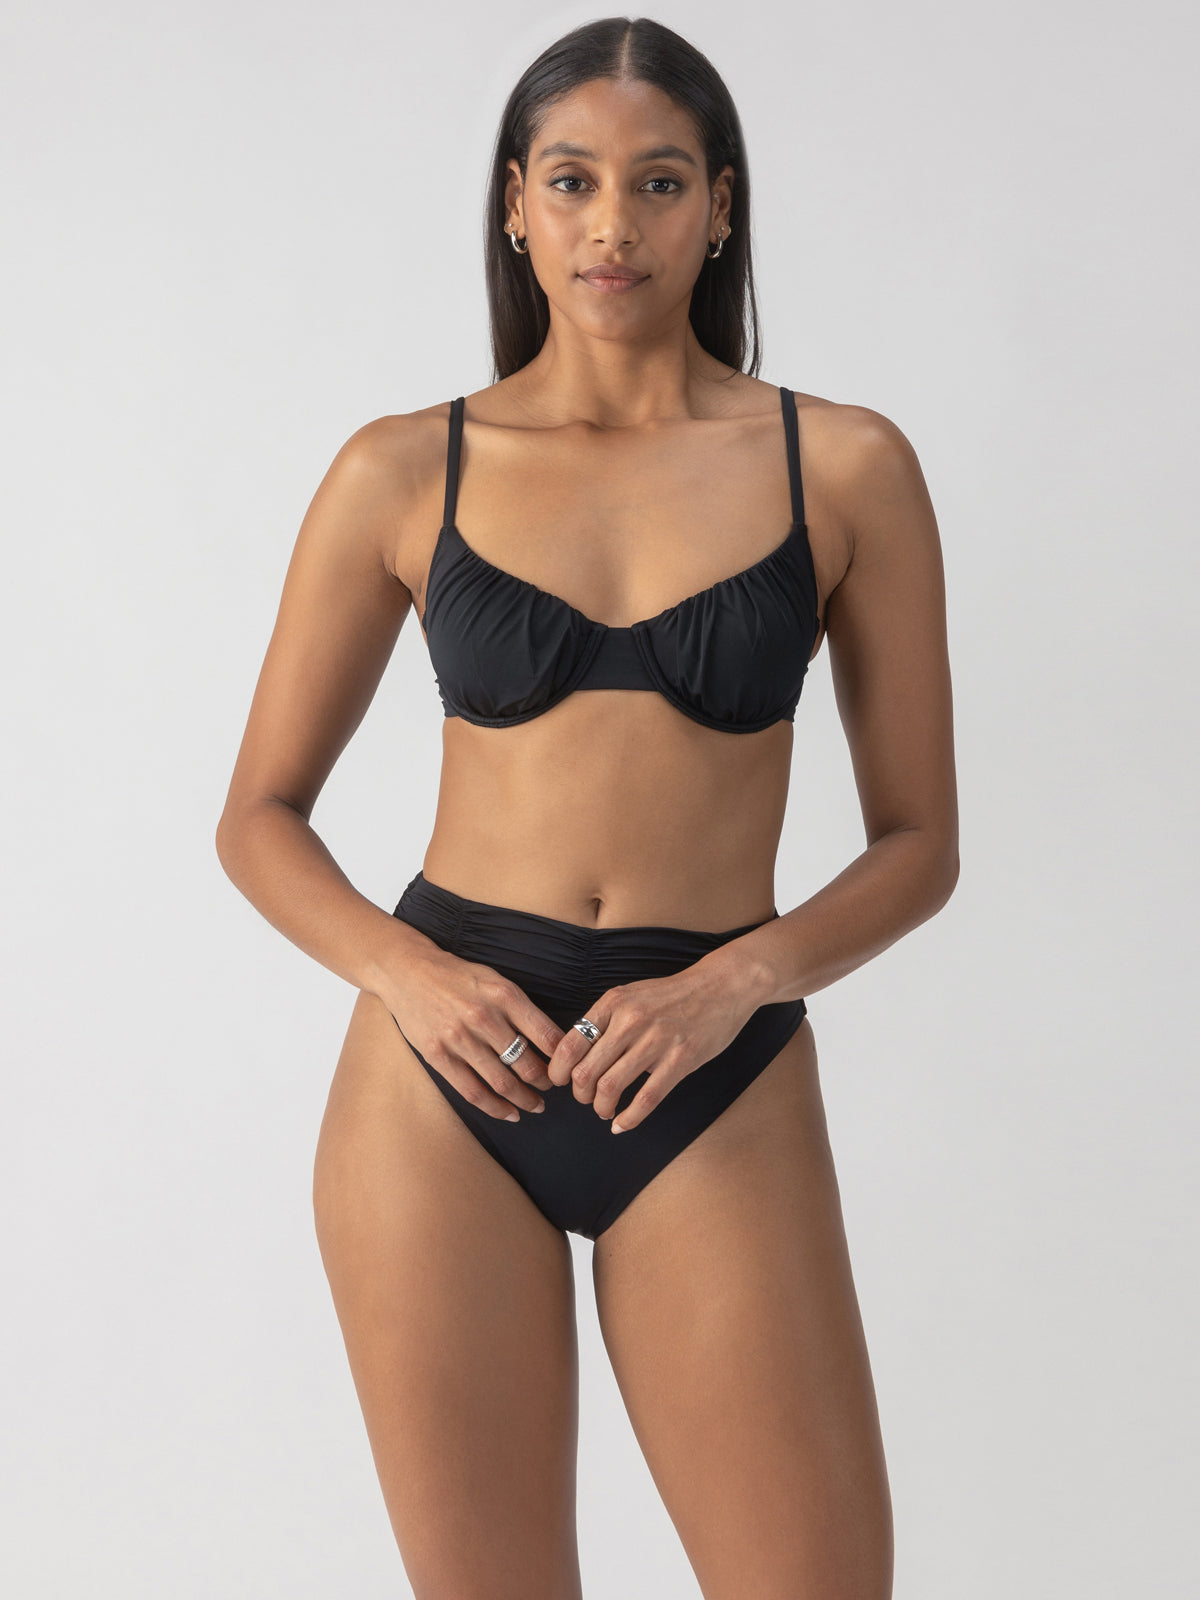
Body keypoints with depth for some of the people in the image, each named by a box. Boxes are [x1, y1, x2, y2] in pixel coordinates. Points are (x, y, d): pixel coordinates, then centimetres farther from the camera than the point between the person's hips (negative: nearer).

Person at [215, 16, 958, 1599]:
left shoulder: (845, 467, 1)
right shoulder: (402, 473, 2)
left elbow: (920, 840, 3)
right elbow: (259, 815, 7)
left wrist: (741, 979, -14)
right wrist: (404, 971, -11)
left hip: (718, 1094, 0)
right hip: (447, 1074, 1)